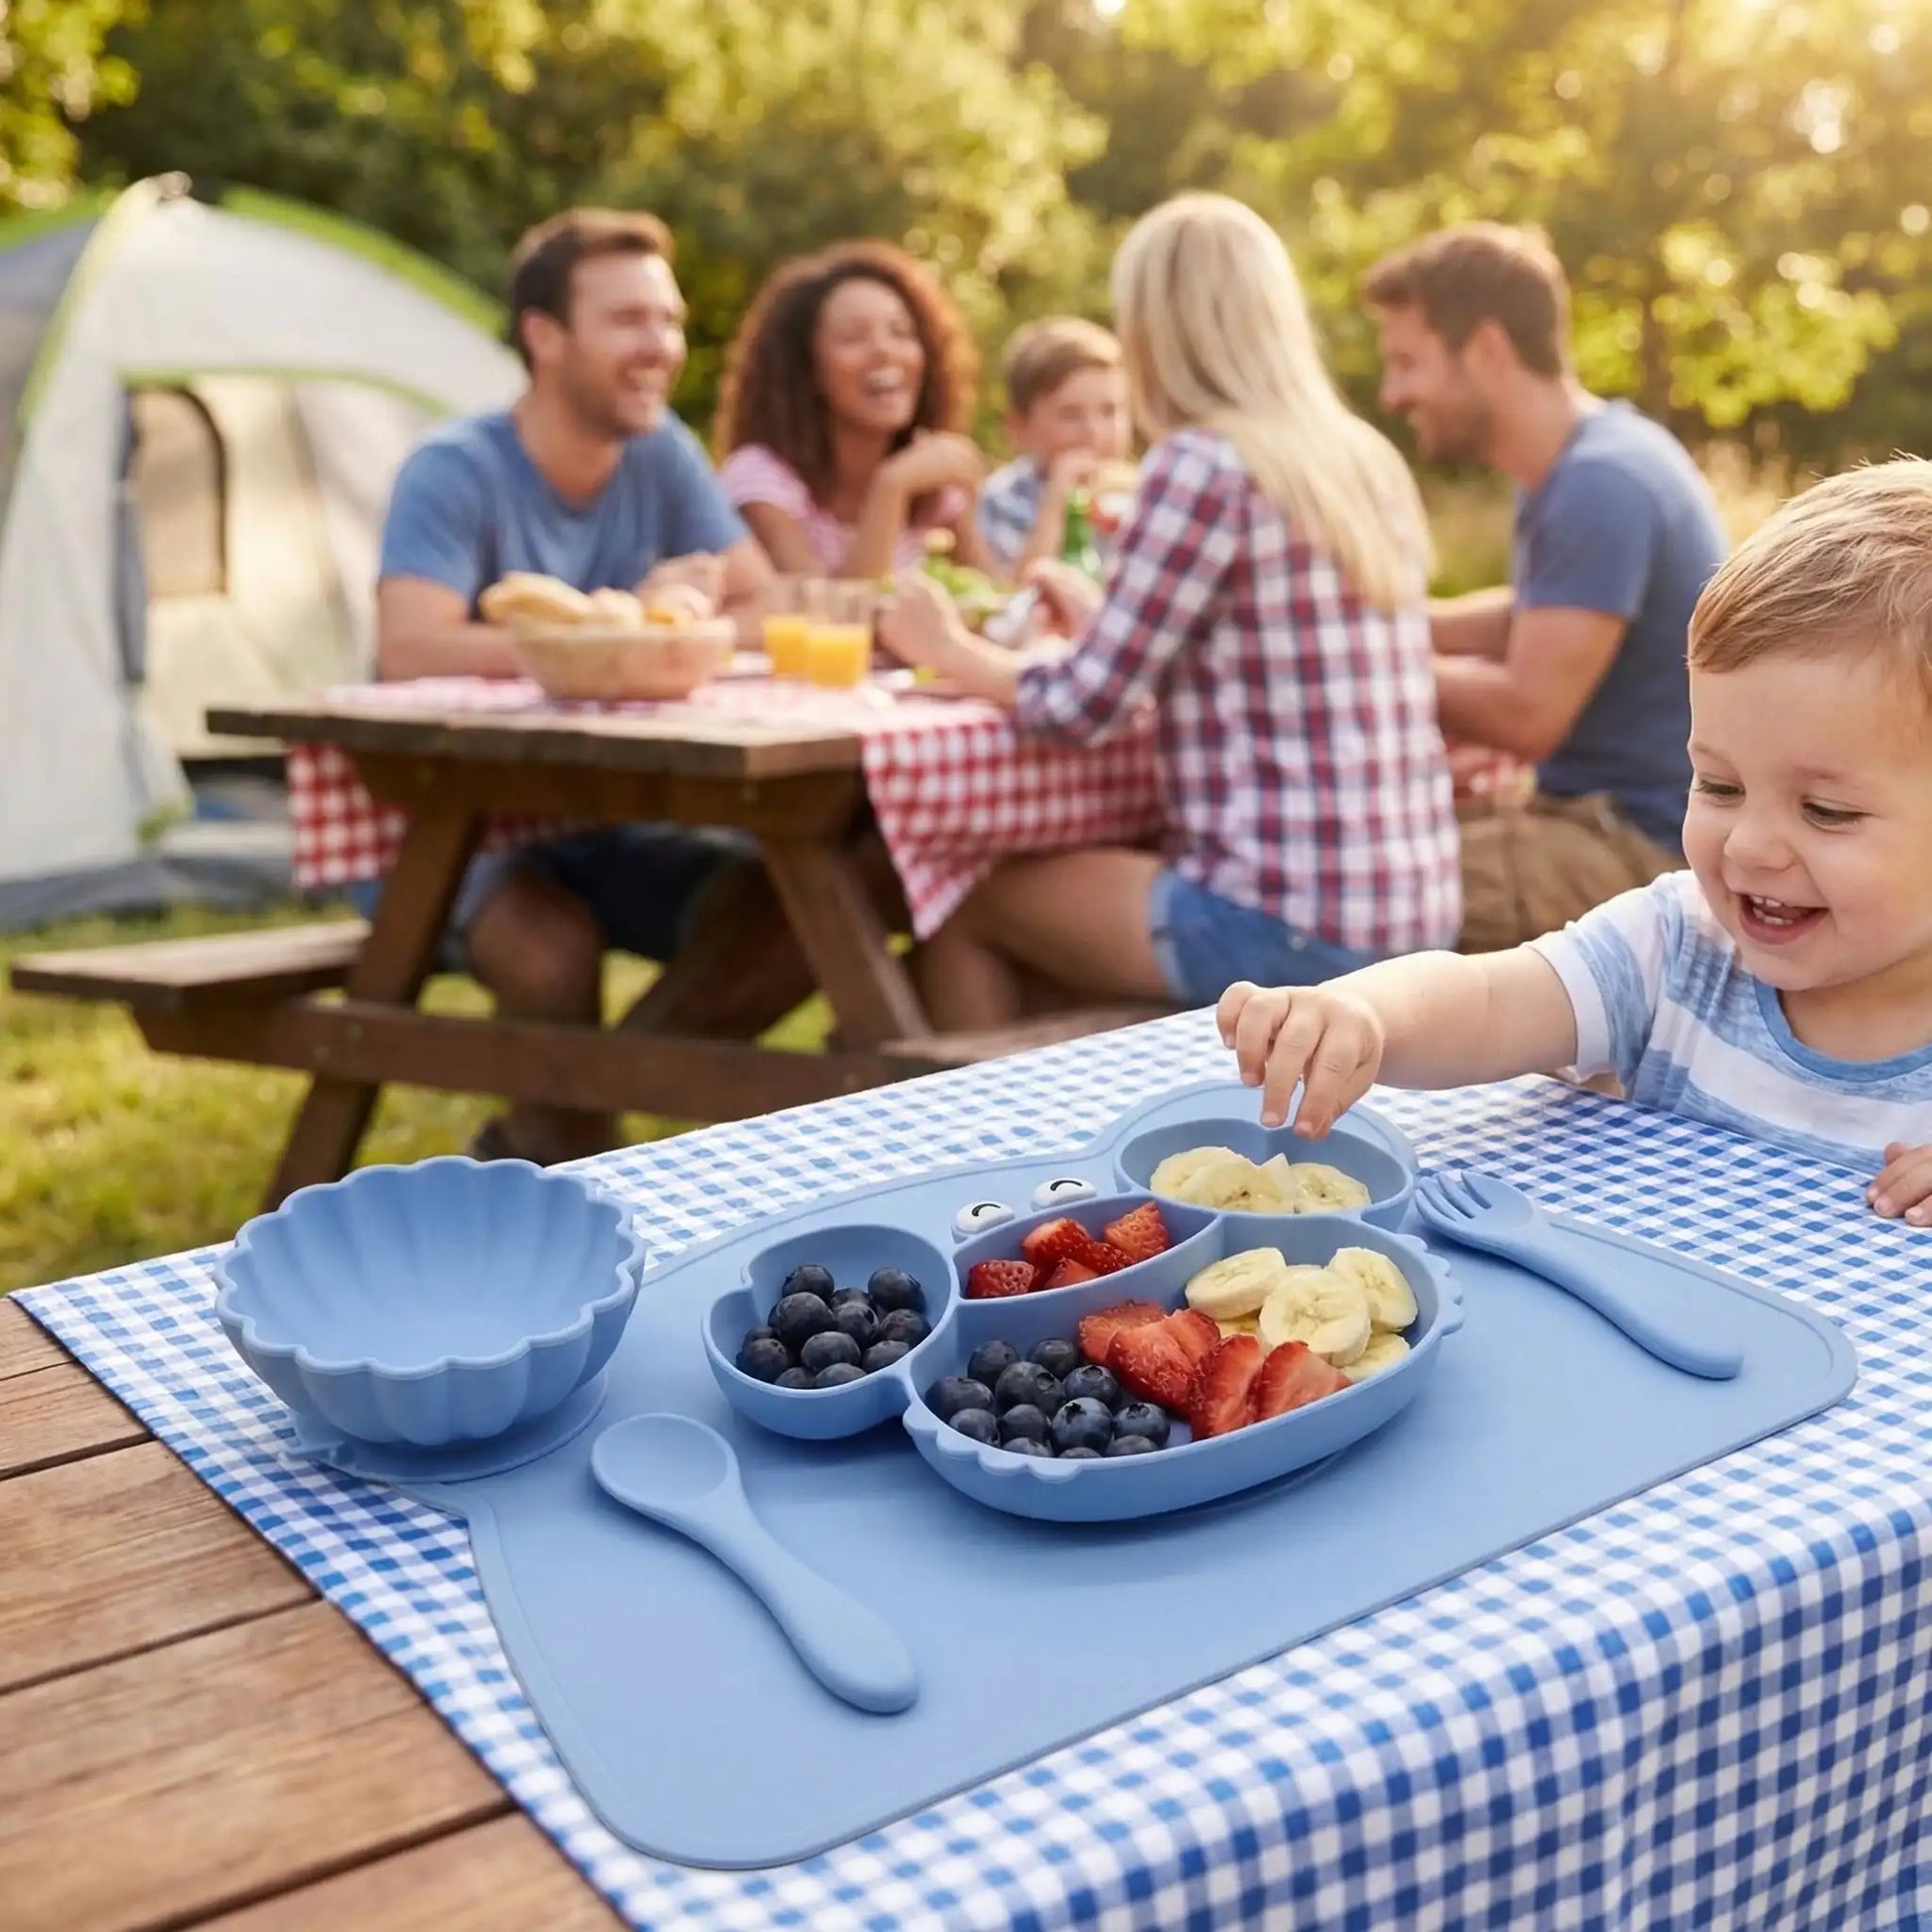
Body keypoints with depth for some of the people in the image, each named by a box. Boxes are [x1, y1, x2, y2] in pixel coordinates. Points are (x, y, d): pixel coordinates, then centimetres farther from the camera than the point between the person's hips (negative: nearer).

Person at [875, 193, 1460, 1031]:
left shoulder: (1204, 464, -13)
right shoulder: (1366, 461, 10)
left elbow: (1082, 705, -10)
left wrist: (949, 648, 8)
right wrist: (1103, 613, 31)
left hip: (1291, 932, -8)